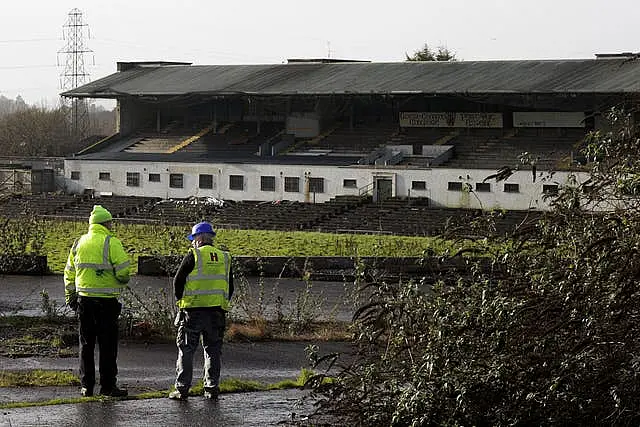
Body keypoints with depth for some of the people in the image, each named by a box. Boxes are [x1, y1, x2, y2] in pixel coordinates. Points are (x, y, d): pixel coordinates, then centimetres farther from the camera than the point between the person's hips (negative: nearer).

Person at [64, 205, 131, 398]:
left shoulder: (79, 243, 10)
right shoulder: (111, 243, -9)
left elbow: (69, 273, 15)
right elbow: (123, 271, -15)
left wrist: (70, 297, 23)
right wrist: (122, 282, 7)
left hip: (84, 300, 5)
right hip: (106, 301, -5)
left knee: (86, 344, 12)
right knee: (107, 345, 1)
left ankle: (86, 386, 13)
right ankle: (107, 386, 2)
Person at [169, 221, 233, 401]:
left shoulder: (193, 255, -5)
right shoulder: (224, 258, 10)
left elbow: (178, 280, -4)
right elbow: (230, 286, 15)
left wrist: (180, 300, 10)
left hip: (194, 310, -4)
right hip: (217, 311, 4)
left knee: (186, 349, 2)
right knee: (213, 350, 11)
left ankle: (182, 389, -1)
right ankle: (212, 388, 10)